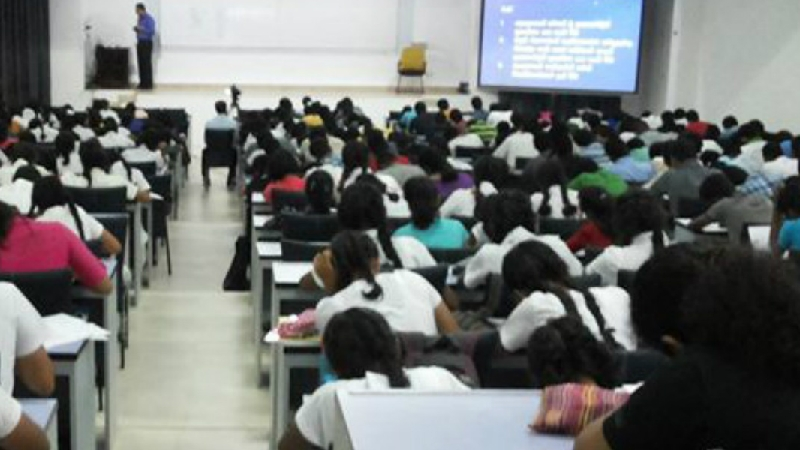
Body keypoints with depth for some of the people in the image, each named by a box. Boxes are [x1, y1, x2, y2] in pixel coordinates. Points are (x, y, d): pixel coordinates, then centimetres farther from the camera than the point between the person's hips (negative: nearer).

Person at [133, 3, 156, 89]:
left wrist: (141, 29, -22)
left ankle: (148, 84, -6)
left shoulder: (149, 19, -11)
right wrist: (136, 29, 2)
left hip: (147, 43, -8)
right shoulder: (140, 19, 15)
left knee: (147, 63, -8)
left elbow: (151, 31, -18)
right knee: (141, 63, 6)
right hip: (140, 43, 8)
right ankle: (142, 83, 10)